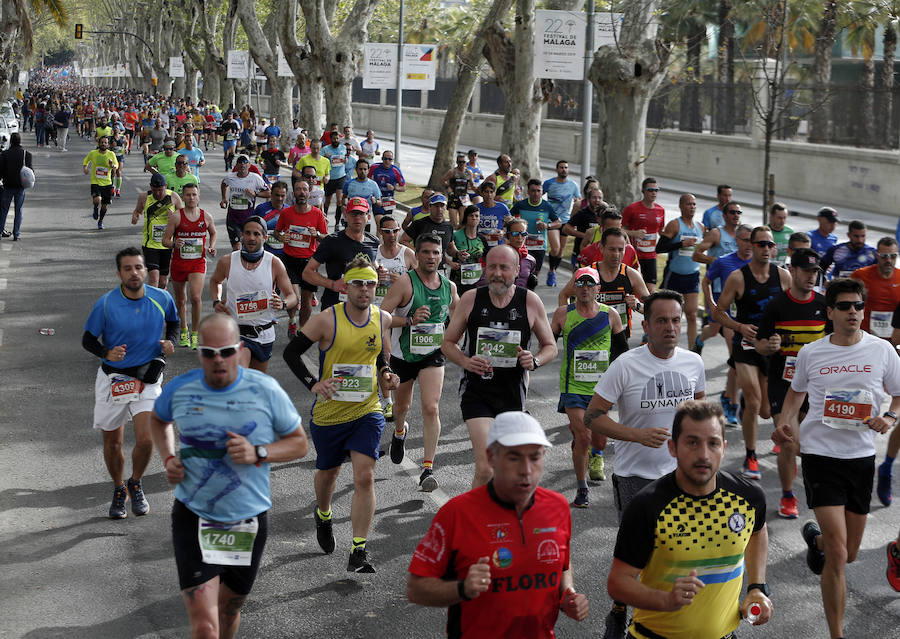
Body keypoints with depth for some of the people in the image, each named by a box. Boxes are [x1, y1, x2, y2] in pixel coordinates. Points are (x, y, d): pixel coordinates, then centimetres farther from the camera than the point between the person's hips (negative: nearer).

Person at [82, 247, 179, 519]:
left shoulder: (162, 299, -6)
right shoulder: (105, 304, -13)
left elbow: (173, 322, 15)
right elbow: (88, 339, -3)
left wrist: (170, 342, -5)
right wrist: (107, 352, -24)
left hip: (147, 377, 0)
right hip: (112, 379, 0)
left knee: (146, 440, -14)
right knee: (112, 442, 11)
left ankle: (135, 485, 16)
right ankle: (119, 490, 36)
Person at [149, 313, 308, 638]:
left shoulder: (265, 390, -8)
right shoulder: (179, 388, -4)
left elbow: (299, 443, 1)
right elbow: (158, 419, 20)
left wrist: (258, 453, -18)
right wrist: (168, 458, 1)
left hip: (248, 521, 1)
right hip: (193, 517, -1)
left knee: (228, 613, 20)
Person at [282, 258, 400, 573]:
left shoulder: (383, 319, -1)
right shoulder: (327, 320, -13)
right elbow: (291, 352, -6)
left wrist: (387, 375, -4)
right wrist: (313, 383, -17)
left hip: (367, 411, 1)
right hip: (328, 413, -1)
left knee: (364, 476, -12)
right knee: (327, 473, 18)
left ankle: (358, 551, -6)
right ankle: (323, 515, 52)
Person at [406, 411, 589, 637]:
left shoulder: (558, 507, 1)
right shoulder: (457, 512, -14)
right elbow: (415, 588, -11)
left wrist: (569, 597, -1)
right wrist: (463, 589, -25)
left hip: (543, 634, 3)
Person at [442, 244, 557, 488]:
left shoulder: (531, 302, 0)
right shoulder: (470, 299, -2)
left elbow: (550, 346, 10)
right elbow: (448, 343, 8)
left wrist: (535, 361, -12)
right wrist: (465, 361, -12)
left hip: (513, 394, 2)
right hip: (476, 391, -2)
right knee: (485, 469, -18)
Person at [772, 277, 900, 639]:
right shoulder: (810, 354, -1)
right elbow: (796, 391, 17)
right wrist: (785, 422, -1)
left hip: (861, 456, 3)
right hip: (820, 455, -2)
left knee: (849, 554, 16)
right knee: (838, 554, -13)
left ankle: (815, 537, 52)